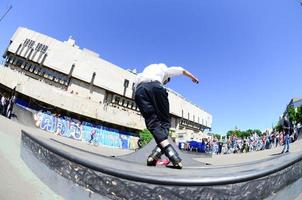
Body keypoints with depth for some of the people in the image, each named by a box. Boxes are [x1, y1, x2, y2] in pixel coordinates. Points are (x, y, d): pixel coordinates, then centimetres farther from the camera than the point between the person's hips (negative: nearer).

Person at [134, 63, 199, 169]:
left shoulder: (145, 71, 43)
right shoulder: (164, 69, 35)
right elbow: (182, 70, 44)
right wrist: (193, 77, 61)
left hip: (139, 89, 3)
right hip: (155, 86, -3)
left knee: (153, 123, -3)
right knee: (165, 121, 3)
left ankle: (168, 150, -23)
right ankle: (158, 151, -19)